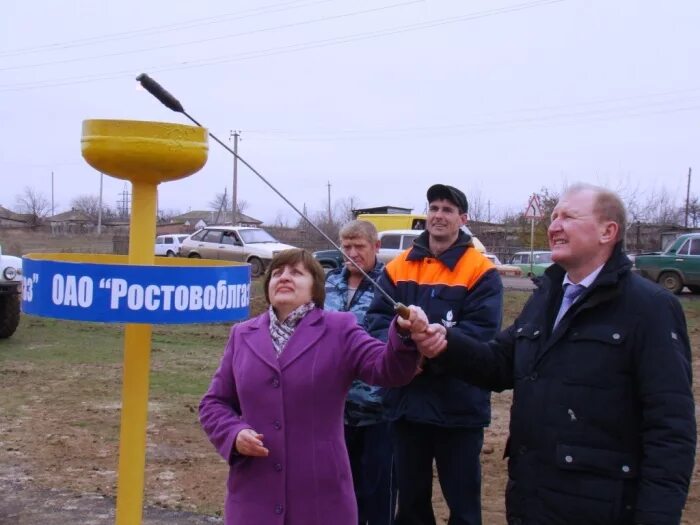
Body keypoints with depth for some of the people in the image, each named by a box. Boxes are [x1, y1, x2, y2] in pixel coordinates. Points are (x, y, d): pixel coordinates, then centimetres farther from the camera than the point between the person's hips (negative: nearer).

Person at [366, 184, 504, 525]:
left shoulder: (480, 271, -6)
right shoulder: (398, 267, 7)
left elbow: (480, 330, -16)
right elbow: (377, 318, 1)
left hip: (459, 405, -4)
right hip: (406, 401, 4)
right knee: (410, 496, 19)